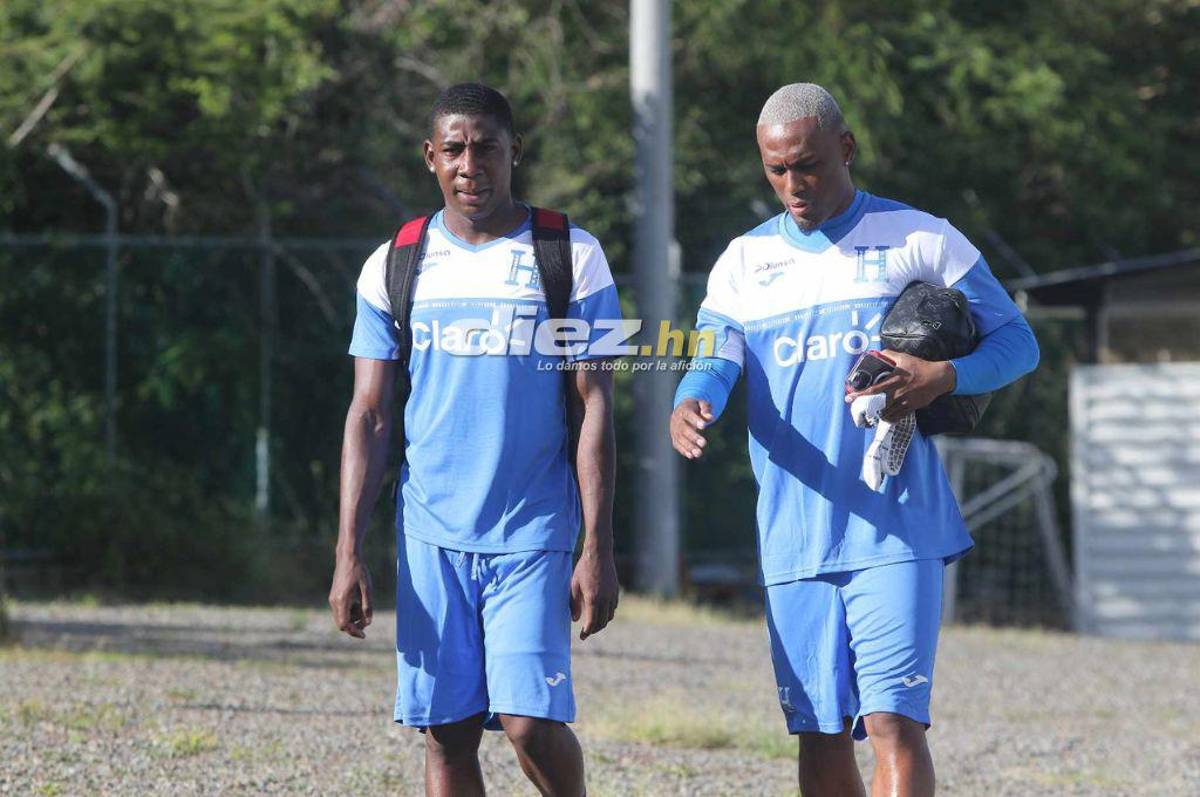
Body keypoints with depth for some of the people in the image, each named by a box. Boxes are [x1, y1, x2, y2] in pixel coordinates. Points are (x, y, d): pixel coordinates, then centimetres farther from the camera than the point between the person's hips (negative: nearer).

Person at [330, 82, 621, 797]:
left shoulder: (571, 259, 1)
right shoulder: (394, 267, 8)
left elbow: (593, 409, 0)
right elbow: (370, 416, 9)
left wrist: (598, 548, -6)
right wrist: (349, 555, 2)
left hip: (533, 536, -3)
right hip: (431, 539, 3)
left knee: (531, 721, -12)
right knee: (447, 732, 1)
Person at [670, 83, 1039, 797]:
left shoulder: (921, 241, 3)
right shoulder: (745, 261, 12)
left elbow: (1016, 341, 5)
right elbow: (714, 360, 0)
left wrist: (943, 379, -16)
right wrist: (689, 408, -25)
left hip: (897, 531, -4)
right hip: (793, 542, 4)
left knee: (894, 723, -14)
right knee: (821, 734, 6)